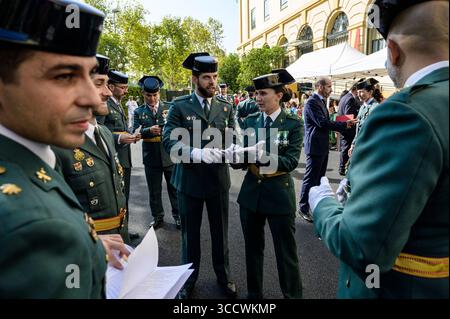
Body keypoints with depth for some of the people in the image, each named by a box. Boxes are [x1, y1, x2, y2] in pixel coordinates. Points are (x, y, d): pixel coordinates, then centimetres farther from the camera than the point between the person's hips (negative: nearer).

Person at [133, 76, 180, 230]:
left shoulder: (169, 107, 1)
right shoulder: (139, 112, 4)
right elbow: (135, 133, -7)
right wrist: (149, 130, -25)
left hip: (170, 156, -1)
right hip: (151, 158, 1)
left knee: (174, 188, 11)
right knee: (154, 190, 13)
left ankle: (178, 215, 27)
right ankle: (158, 217, 30)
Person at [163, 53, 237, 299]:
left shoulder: (226, 107, 5)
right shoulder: (179, 106, -4)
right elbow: (169, 140, -13)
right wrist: (198, 153, -29)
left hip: (218, 178, 2)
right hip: (189, 178, -2)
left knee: (220, 231, 16)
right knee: (190, 232, 14)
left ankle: (223, 275, 38)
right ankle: (189, 278, 36)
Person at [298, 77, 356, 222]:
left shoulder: (321, 101, 15)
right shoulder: (312, 102, -16)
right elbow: (322, 123, -22)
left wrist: (342, 124, 5)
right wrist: (344, 125, -17)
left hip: (323, 146, 10)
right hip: (315, 146, -10)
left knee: (320, 177, 18)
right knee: (311, 178, -2)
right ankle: (304, 208, 9)